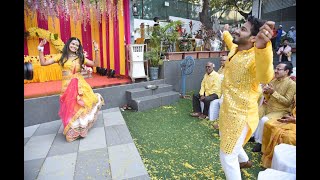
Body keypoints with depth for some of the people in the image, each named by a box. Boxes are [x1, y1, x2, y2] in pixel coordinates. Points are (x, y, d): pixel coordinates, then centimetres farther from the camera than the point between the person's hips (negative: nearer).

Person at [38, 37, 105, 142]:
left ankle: (80, 128, 24)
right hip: (67, 87, -1)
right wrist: (40, 49, -2)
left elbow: (95, 64, 2)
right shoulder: (61, 57, 6)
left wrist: (96, 50, -5)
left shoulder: (81, 58, 8)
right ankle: (72, 132, 24)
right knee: (70, 110, 5)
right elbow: (43, 63, 5)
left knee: (81, 107, -1)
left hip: (80, 86, 1)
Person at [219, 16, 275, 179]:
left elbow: (265, 77, -50)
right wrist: (225, 33, 46)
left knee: (227, 157, 2)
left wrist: (262, 47, -67)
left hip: (241, 115, -9)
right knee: (226, 140, 32)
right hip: (227, 109, 9)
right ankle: (245, 161, 61)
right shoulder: (235, 50, 1)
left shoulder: (255, 57, -26)